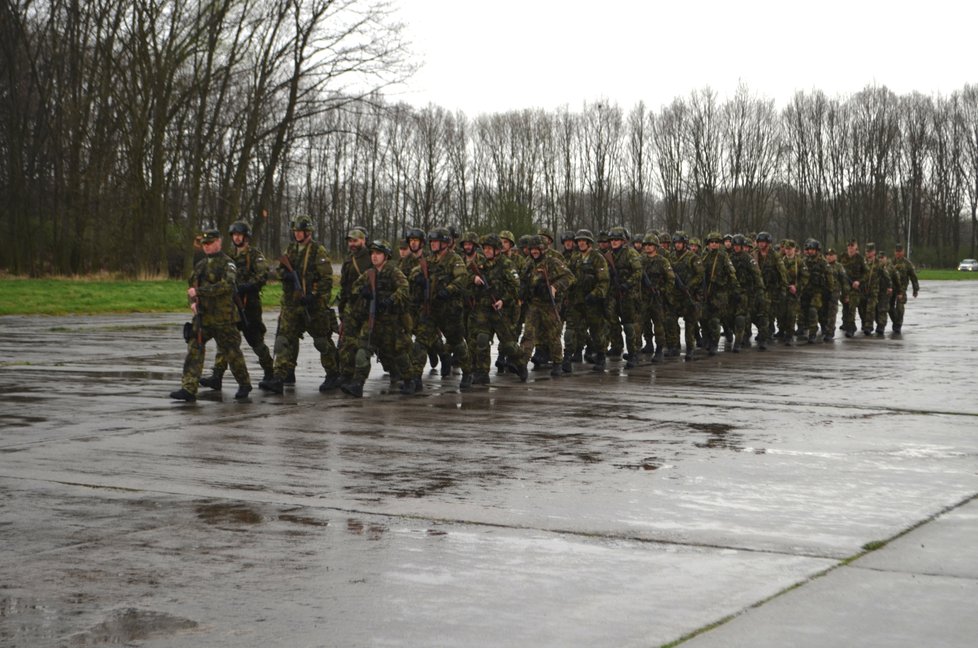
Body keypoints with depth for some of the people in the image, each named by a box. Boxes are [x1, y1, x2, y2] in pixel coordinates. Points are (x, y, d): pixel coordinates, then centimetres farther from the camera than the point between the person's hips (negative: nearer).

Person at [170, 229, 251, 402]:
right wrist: (193, 302, -1)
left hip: (223, 318, -6)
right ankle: (189, 389, -11)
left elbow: (227, 285, -23)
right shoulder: (200, 264, 14)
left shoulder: (227, 263, -7)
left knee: (231, 352, 5)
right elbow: (192, 286, 21)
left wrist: (199, 291, -25)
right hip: (202, 316, 6)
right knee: (194, 349, -7)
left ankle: (244, 385, 23)